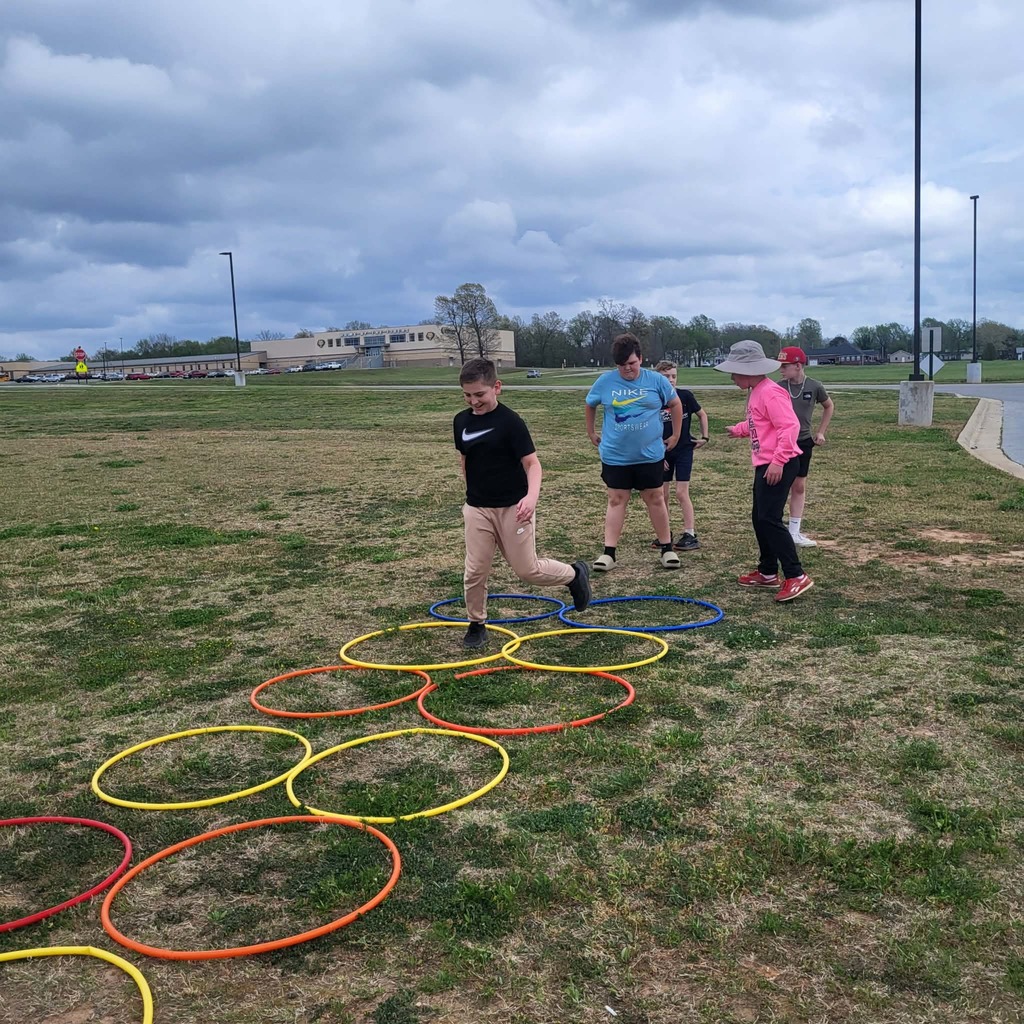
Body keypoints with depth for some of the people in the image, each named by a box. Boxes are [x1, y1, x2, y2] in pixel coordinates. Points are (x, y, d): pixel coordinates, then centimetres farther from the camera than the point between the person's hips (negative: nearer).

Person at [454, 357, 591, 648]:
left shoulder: (510, 422, -14)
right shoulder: (461, 421, 4)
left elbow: (532, 462, -16)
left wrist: (531, 496, -32)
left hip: (513, 507, -4)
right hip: (477, 509, 4)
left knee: (527, 569, 0)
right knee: (475, 571, 1)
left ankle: (575, 573, 27)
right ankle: (476, 625, 19)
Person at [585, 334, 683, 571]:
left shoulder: (657, 381, -6)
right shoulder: (605, 381, -5)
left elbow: (675, 404, 9)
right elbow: (590, 405, 13)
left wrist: (676, 435, 9)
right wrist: (591, 432, 16)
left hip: (650, 455, 0)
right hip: (615, 456, 0)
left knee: (656, 500, 8)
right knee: (616, 501, 4)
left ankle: (667, 548, 19)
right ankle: (609, 552, 8)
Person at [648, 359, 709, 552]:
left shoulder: (685, 396, -7)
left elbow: (702, 414, 9)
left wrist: (704, 437, 5)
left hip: (683, 450, -2)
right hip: (663, 453, 2)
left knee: (682, 493, -5)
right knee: (662, 494, 6)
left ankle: (690, 535, 1)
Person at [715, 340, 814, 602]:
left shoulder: (771, 393, -18)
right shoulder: (755, 392, 14)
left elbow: (790, 426, -25)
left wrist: (778, 461, -29)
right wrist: (738, 429, 46)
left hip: (779, 466, -11)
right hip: (764, 464, 11)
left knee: (769, 519, -14)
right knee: (759, 518, 16)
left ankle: (796, 576, -12)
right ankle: (768, 572, 28)